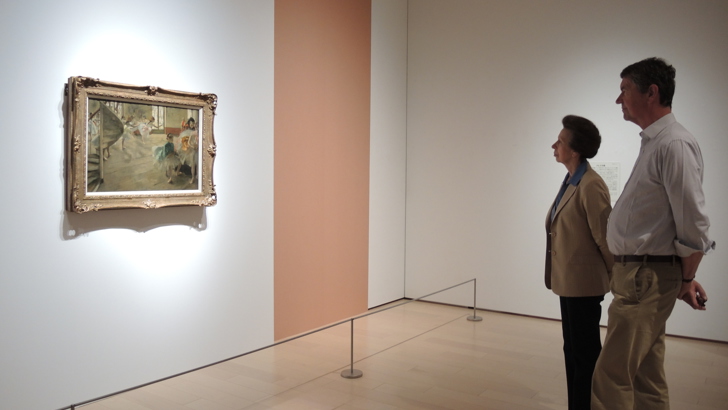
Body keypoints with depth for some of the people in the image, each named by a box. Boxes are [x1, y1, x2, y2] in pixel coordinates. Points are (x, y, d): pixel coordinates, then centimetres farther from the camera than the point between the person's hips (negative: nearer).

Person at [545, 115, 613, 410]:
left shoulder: (590, 185, -19)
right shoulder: (570, 182, 10)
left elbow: (604, 237, -16)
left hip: (583, 283, -9)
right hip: (569, 281, 9)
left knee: (585, 353, 3)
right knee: (573, 350, 17)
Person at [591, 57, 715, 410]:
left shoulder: (674, 145, -16)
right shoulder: (653, 142, 14)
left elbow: (693, 223, -17)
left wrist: (687, 280, -5)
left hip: (646, 277, -10)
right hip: (637, 273, 10)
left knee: (611, 378, -5)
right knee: (646, 377, 17)